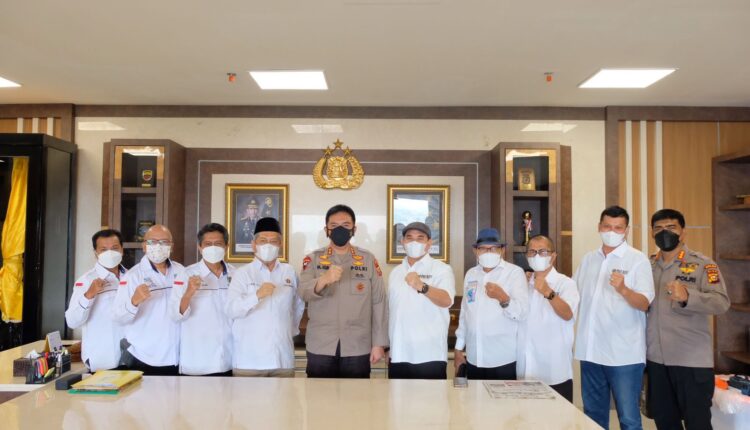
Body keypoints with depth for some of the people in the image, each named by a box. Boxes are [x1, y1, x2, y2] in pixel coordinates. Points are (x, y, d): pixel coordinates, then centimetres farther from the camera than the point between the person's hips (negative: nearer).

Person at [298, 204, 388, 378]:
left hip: (358, 348, 0)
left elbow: (379, 303, 2)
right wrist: (324, 279, -33)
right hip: (320, 347, 0)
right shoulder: (313, 259, 3)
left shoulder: (368, 259, 3)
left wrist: (379, 343, -2)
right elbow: (303, 292, -13)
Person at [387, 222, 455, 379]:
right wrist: (386, 347, 16)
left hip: (430, 355, -5)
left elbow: (447, 300, -22)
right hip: (398, 355, 5)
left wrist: (421, 286, -41)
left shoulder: (441, 269, -4)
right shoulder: (396, 272, 13)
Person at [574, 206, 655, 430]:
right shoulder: (588, 259, 9)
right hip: (590, 351, 5)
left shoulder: (638, 260, -6)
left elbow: (644, 304, -14)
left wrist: (623, 289, -32)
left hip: (624, 354, -5)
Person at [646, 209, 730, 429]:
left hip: (692, 360, -4)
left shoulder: (702, 264, -6)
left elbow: (721, 303, -19)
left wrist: (687, 296, -35)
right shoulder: (648, 265, 9)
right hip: (655, 358, 5)